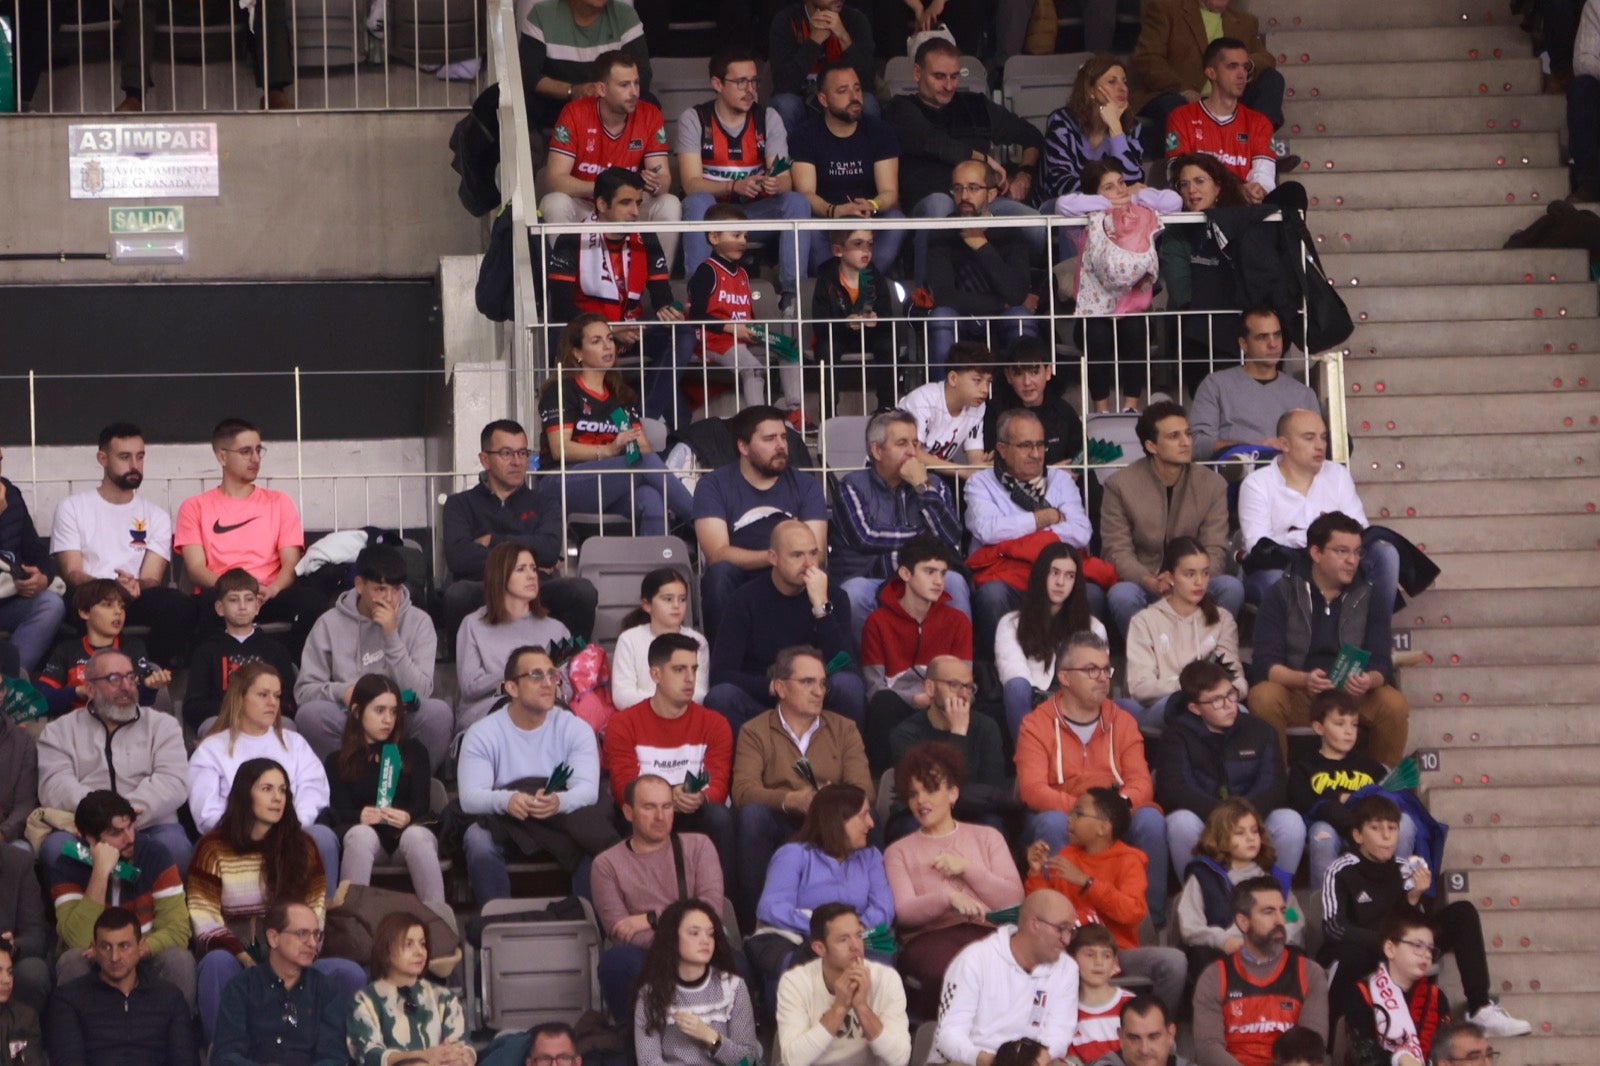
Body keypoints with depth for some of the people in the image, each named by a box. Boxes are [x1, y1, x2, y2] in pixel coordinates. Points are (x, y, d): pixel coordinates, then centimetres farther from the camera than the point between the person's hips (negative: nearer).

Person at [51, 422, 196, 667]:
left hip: (138, 601, 3)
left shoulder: (156, 515, 16)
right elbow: (71, 573, -2)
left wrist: (134, 587, -21)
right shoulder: (72, 508, 9)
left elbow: (152, 580, 5)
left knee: (180, 605, -32)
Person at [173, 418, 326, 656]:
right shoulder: (195, 508, 16)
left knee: (313, 600, -32)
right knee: (212, 601, -40)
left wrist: (270, 590, -14)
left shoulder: (279, 502, 21)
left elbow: (291, 564, 10)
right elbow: (195, 569, 3)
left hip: (270, 598, 2)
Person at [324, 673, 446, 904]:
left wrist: (408, 817, -19)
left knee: (416, 836, -36)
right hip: (365, 829, 0)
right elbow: (338, 812, 4)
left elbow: (422, 804, 7)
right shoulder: (337, 762, 19)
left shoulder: (413, 751, 21)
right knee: (361, 834, -37)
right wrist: (360, 816, -23)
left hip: (410, 827, 1)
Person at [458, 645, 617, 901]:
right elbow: (470, 796, -13)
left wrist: (559, 801, -36)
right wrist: (506, 800, -36)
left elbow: (588, 789, -11)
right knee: (479, 839, -33)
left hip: (564, 820, 1)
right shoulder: (482, 734, -1)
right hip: (504, 828, -1)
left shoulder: (576, 729, 3)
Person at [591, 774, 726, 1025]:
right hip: (644, 961, -1)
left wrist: (650, 920, -6)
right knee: (616, 959, -36)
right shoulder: (607, 864, 9)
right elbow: (621, 934, -4)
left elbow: (711, 907, -1)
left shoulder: (698, 846, 14)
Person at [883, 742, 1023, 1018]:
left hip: (987, 930, 1)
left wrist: (968, 868, 3)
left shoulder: (987, 837, 26)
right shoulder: (899, 852, 23)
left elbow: (1014, 898, 13)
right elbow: (904, 912, 4)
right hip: (930, 936, -1)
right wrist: (949, 898, -14)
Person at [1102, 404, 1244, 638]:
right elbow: (1117, 551, -8)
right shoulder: (1120, 485, -2)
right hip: (1142, 584, -2)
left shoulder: (1213, 485, 3)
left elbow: (1215, 551, -3)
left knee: (1231, 587, -28)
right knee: (1121, 594, -35)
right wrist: (1150, 582, -28)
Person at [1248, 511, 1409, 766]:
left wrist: (1368, 681, -27)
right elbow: (1265, 664, -11)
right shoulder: (1282, 595, -2)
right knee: (1263, 697, -34)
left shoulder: (1369, 599, 5)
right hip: (1295, 693, -2)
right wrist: (1304, 679, -31)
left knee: (1395, 704, -27)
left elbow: (1381, 665, -2)